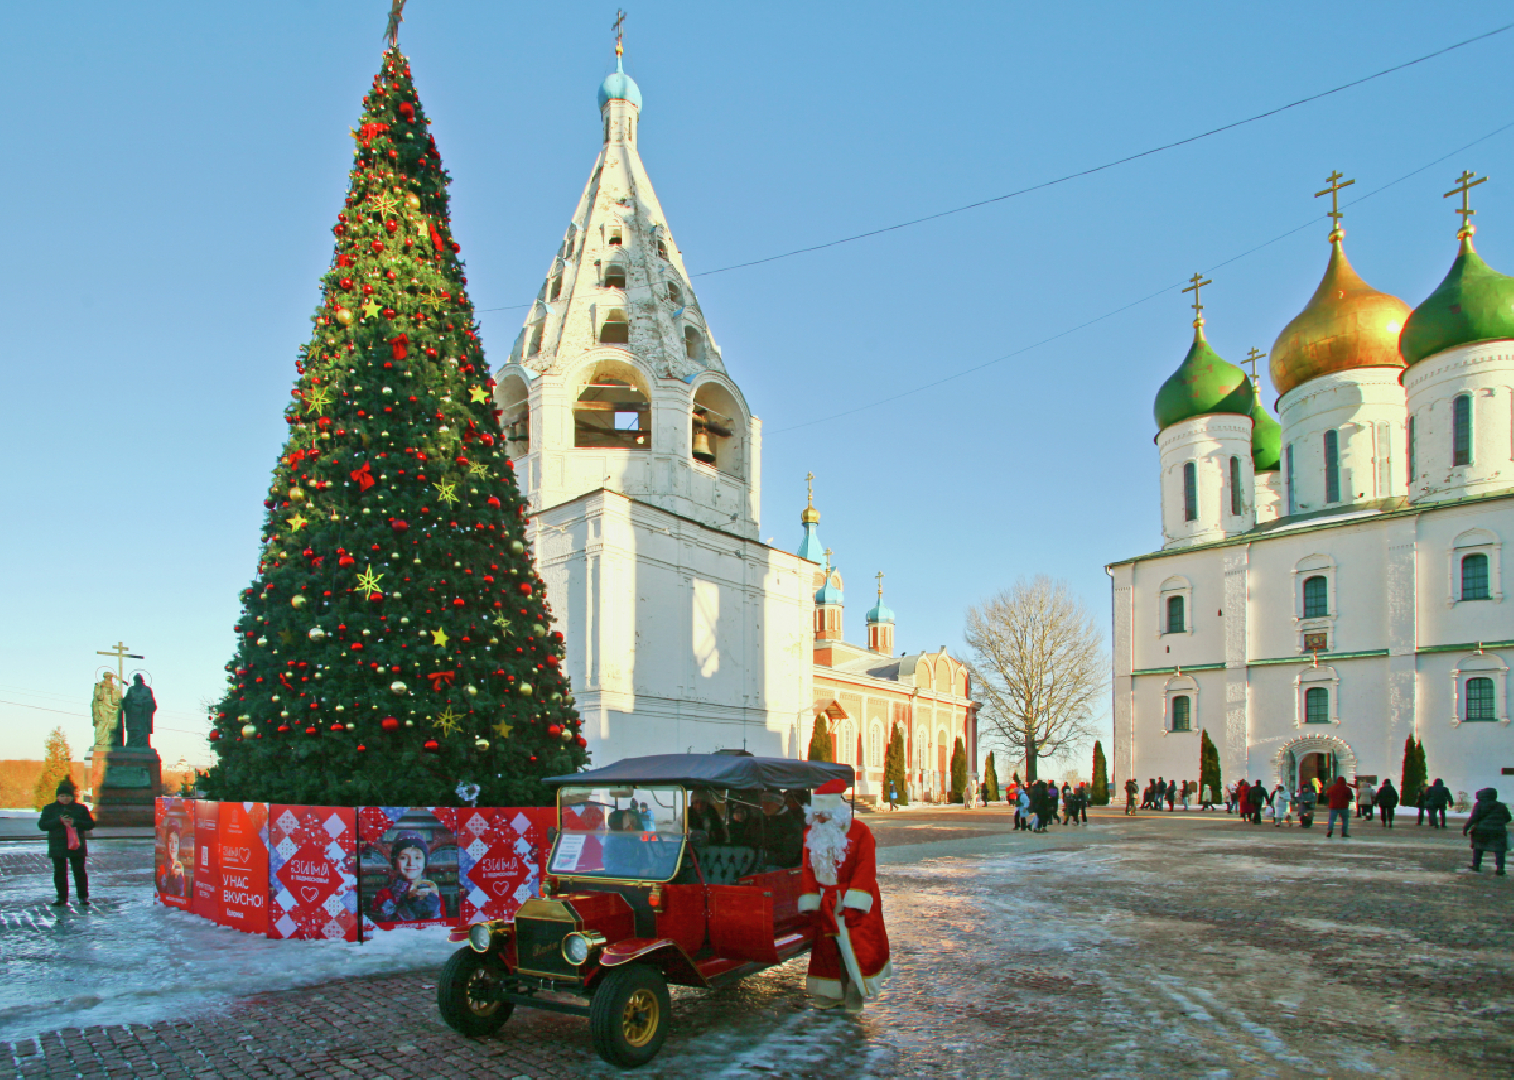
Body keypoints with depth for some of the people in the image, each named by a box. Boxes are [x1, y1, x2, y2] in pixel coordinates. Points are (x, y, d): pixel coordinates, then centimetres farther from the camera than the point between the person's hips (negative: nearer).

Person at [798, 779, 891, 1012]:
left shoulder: (859, 832, -13)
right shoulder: (811, 834, 3)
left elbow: (865, 869, -15)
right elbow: (808, 870, 5)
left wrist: (850, 901, -20)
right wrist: (810, 901, -3)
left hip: (855, 900, -4)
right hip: (826, 903, 4)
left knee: (857, 946, -5)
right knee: (827, 946, 6)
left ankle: (855, 995, 7)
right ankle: (831, 993, 18)